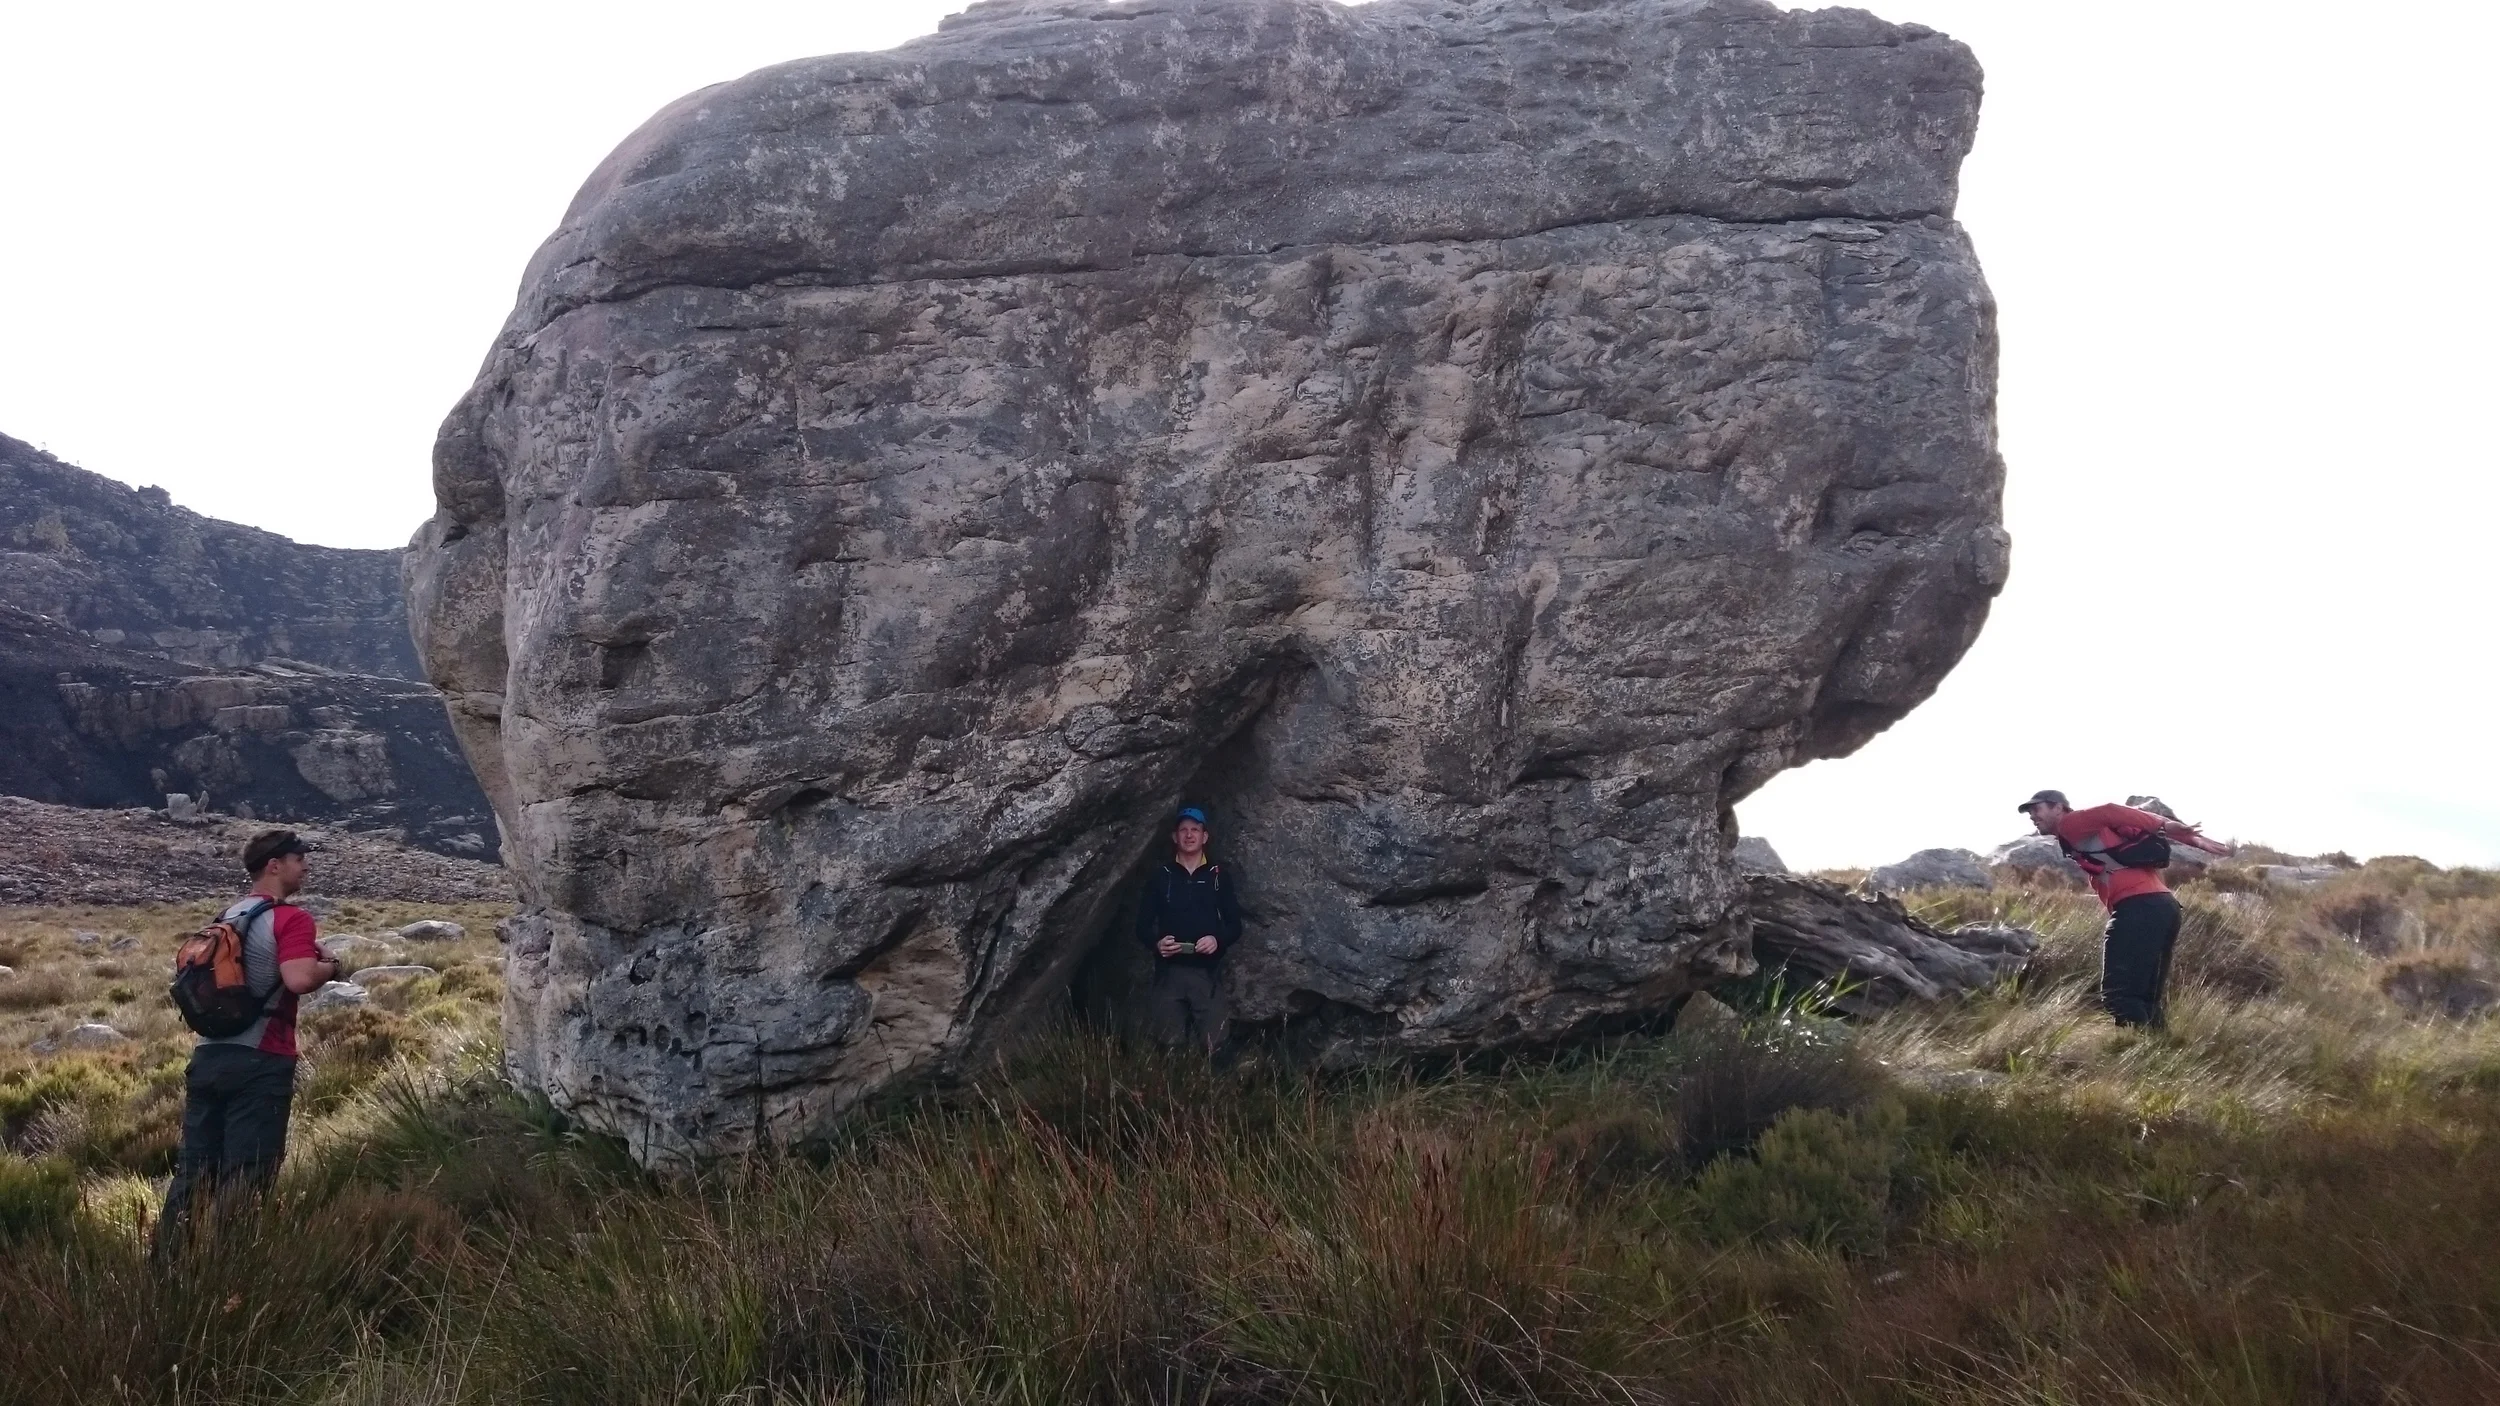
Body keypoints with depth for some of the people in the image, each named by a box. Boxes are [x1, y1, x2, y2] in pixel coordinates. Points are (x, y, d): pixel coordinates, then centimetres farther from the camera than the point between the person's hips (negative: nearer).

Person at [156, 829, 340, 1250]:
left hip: (209, 1055, 8)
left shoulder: (228, 916, 16)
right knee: (245, 1176, -2)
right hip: (259, 1062, -8)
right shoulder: (291, 919, -12)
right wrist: (329, 967, -6)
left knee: (194, 1168, 12)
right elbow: (298, 979, -28)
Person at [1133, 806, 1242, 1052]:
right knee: (1170, 1042, -4)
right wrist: (1156, 943, -12)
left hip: (1207, 972, 0)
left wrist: (1218, 939, -12)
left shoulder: (1219, 876, 10)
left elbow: (1235, 925, 9)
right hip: (1169, 972, 0)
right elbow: (1143, 925, 9)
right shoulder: (1160, 877, 9)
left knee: (1211, 1044, -11)